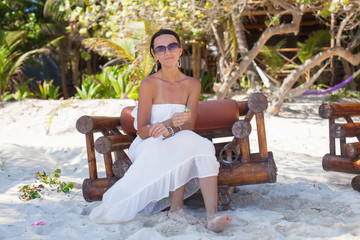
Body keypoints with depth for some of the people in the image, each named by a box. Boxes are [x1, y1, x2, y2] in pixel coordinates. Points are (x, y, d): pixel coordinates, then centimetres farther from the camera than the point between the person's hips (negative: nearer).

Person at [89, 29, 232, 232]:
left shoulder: (192, 85, 4)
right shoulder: (149, 84, -8)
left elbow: (189, 125, -8)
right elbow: (142, 131, -12)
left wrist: (169, 128, -31)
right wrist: (171, 122, -31)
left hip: (180, 144, 4)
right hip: (148, 146, -3)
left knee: (203, 146, -31)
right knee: (185, 143, -35)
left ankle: (212, 215, -41)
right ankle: (176, 207, -26)